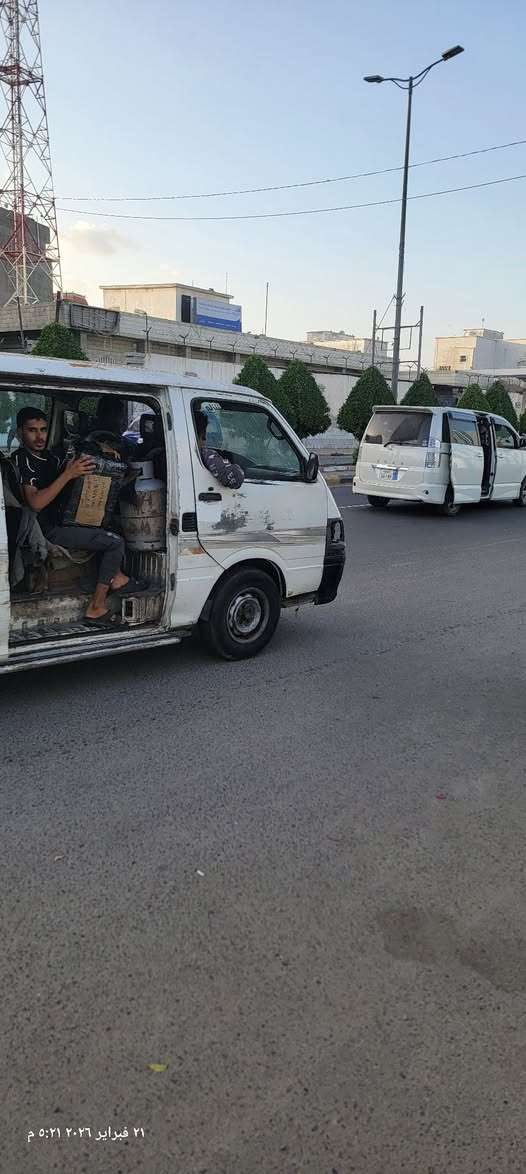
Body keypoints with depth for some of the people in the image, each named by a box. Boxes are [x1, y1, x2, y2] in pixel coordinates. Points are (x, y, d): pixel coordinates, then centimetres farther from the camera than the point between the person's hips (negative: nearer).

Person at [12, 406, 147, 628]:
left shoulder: (49, 456, 12)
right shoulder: (22, 460, -15)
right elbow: (35, 503, -28)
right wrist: (68, 474, -29)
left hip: (59, 522, 10)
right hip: (46, 532, -10)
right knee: (115, 542, -13)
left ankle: (117, 578, 8)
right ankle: (96, 609, -15)